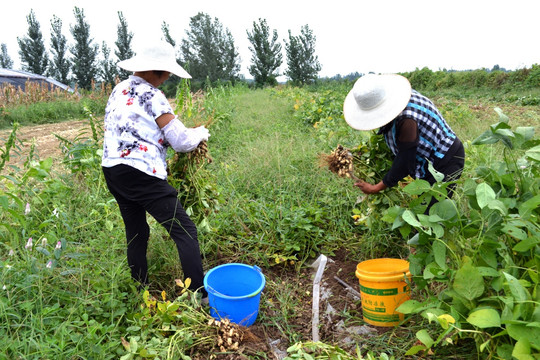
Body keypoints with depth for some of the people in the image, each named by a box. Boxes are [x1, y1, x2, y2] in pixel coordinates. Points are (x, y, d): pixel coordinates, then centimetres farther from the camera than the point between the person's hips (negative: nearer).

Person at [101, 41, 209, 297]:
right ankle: (200, 295, -7)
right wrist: (201, 133, 10)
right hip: (140, 173, -9)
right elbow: (181, 141, -8)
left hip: (111, 170, 9)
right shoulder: (151, 96, -9)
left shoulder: (119, 90, 15)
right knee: (184, 231, -6)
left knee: (136, 233, 17)